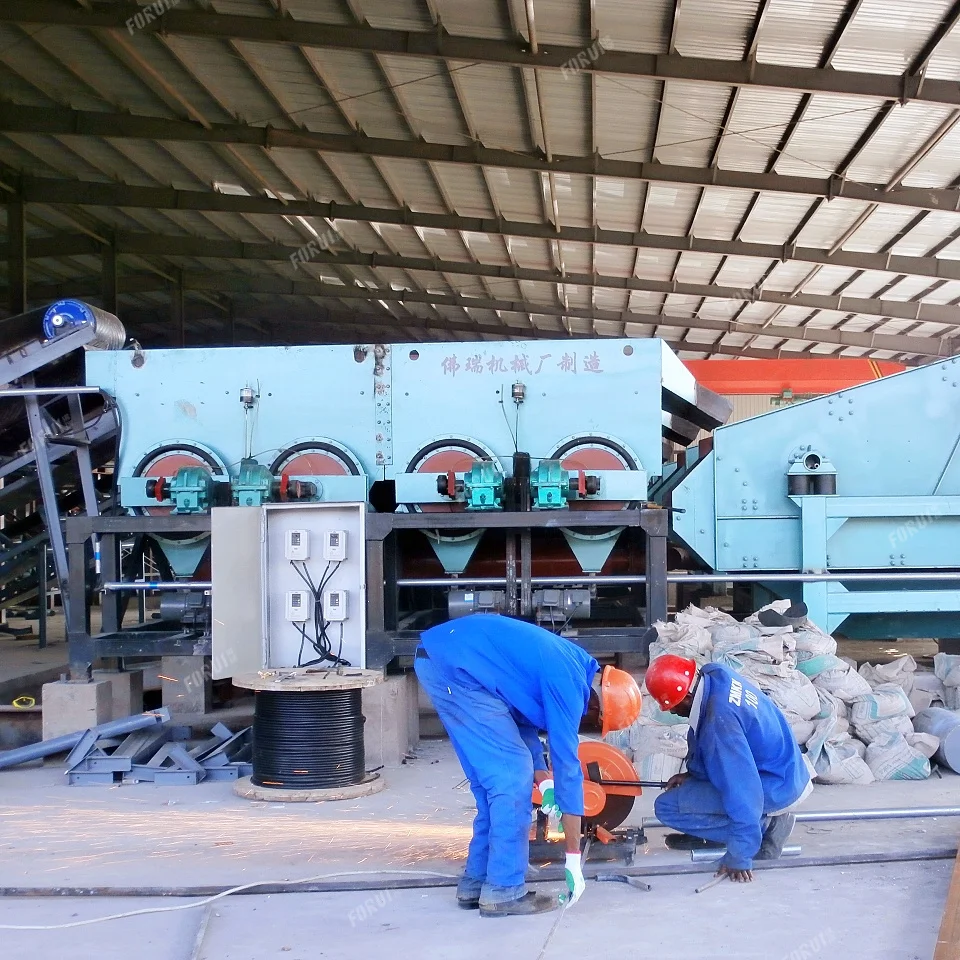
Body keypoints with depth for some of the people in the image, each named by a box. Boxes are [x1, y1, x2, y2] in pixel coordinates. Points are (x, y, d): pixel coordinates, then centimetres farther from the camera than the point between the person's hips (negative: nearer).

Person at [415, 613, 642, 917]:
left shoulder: (567, 665, 15)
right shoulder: (568, 684, -13)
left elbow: (521, 717, 23)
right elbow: (567, 764, -11)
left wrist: (544, 783, 13)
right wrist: (573, 861, -6)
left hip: (436, 655, 10)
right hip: (455, 665, -10)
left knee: (497, 777, 14)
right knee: (512, 777, -5)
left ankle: (476, 883, 19)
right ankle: (503, 891, 0)